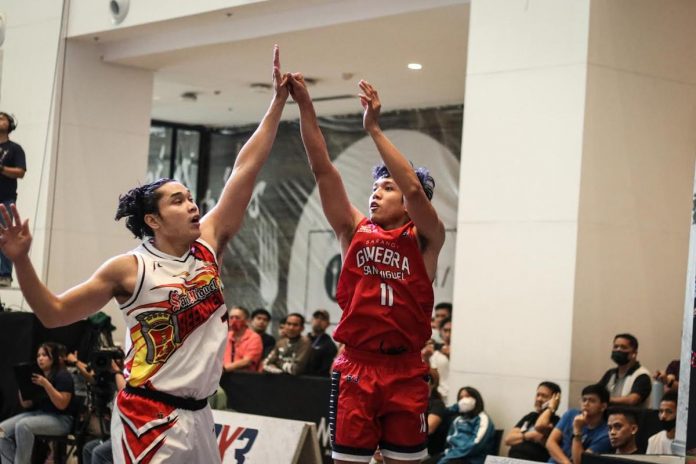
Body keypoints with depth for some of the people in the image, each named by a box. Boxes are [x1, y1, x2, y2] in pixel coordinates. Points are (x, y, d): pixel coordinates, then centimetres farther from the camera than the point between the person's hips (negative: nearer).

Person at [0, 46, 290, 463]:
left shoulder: (209, 243, 5)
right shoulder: (129, 269, -7)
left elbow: (246, 169, 4)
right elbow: (54, 313, -3)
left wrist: (279, 101, 3)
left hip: (197, 414, 6)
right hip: (148, 417, -6)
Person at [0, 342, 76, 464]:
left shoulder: (63, 375, -8)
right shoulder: (36, 376, 14)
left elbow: (62, 404, -19)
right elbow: (26, 404, 14)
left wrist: (46, 384, -26)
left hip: (60, 419, -8)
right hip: (37, 413, 8)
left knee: (23, 426, -33)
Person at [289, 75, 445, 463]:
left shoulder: (426, 240, 1)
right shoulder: (354, 231, 7)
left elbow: (415, 189, -18)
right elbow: (322, 168, -2)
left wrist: (374, 128, -19)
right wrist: (305, 105, -10)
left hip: (405, 370, -1)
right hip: (356, 366, 1)